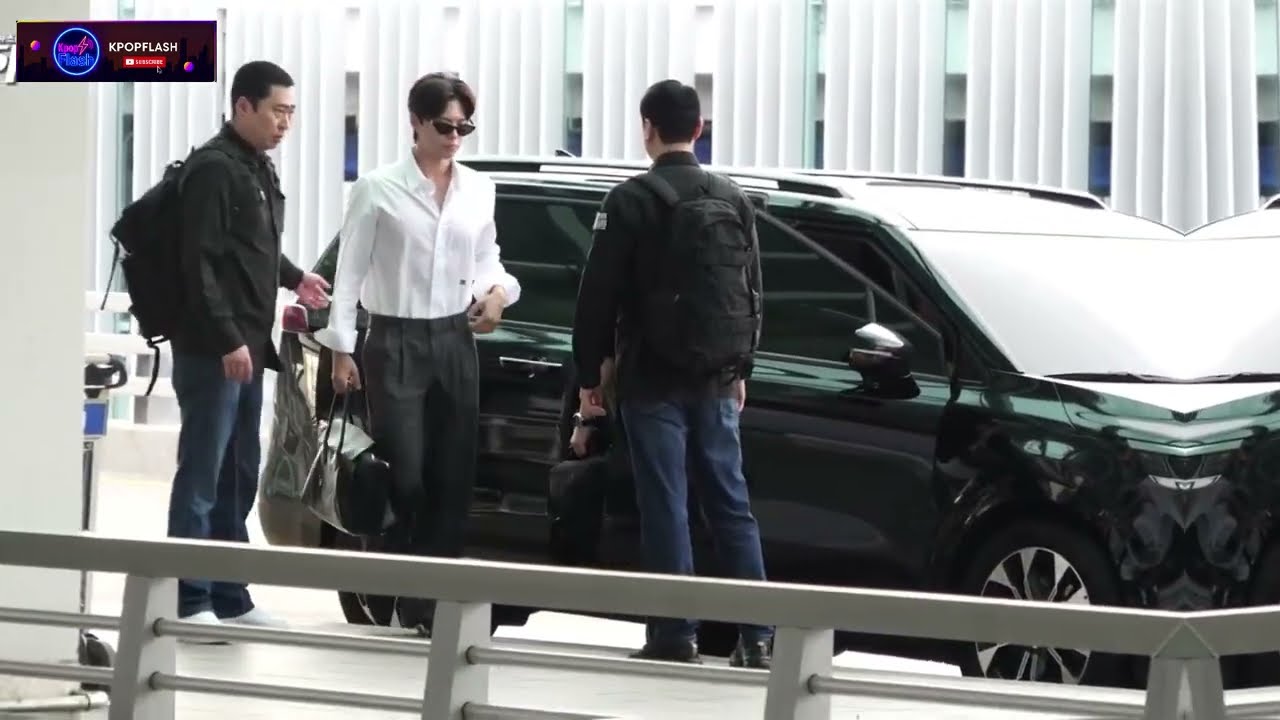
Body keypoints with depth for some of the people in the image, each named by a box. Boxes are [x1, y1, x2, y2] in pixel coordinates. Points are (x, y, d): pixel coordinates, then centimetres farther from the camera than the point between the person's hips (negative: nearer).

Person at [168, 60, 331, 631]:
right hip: (211, 349, -9)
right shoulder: (214, 168, -13)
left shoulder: (259, 169, 16)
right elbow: (200, 262, -19)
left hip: (248, 346, 9)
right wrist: (228, 340, -21)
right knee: (202, 476, -7)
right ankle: (190, 601, -4)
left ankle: (229, 596, 17)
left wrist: (292, 278, 19)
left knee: (238, 479, 11)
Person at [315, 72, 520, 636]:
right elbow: (350, 271, -2)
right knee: (404, 478, -8)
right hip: (396, 342, -4)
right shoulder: (378, 188, -3)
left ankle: (431, 605, 6)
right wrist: (341, 348, -6)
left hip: (456, 342, 4)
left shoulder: (478, 190, 10)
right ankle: (390, 600, 4)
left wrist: (498, 291, -2)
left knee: (452, 481, 1)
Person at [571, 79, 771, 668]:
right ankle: (756, 635, 5)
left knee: (665, 506, -2)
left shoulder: (632, 201, -9)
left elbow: (599, 295, -9)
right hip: (717, 381, 5)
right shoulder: (734, 201, 10)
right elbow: (751, 292, 16)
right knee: (731, 502, 9)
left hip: (654, 381, -5)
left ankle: (677, 635, -3)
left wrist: (588, 374, -1)